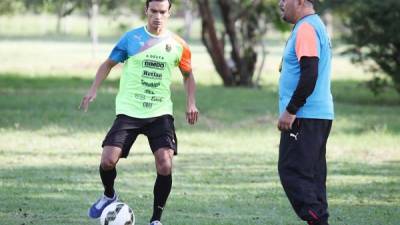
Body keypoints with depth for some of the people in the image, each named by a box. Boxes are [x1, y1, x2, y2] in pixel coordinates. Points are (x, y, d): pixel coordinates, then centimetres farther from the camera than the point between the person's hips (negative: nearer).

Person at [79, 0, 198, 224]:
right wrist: (93, 90, -2)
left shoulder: (178, 45, 3)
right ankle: (109, 196, 21)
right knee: (108, 160, -12)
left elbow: (188, 74, 19)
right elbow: (108, 64, 10)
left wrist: (191, 103, 7)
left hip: (161, 113, 1)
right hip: (129, 111, -1)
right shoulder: (131, 38, -1)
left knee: (165, 165, -16)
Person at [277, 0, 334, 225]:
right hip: (321, 115, 10)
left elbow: (309, 74, -22)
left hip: (305, 118, -10)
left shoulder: (306, 29, -14)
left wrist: (290, 111, -20)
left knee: (292, 171, -10)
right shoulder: (317, 26, 19)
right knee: (313, 174, 9)